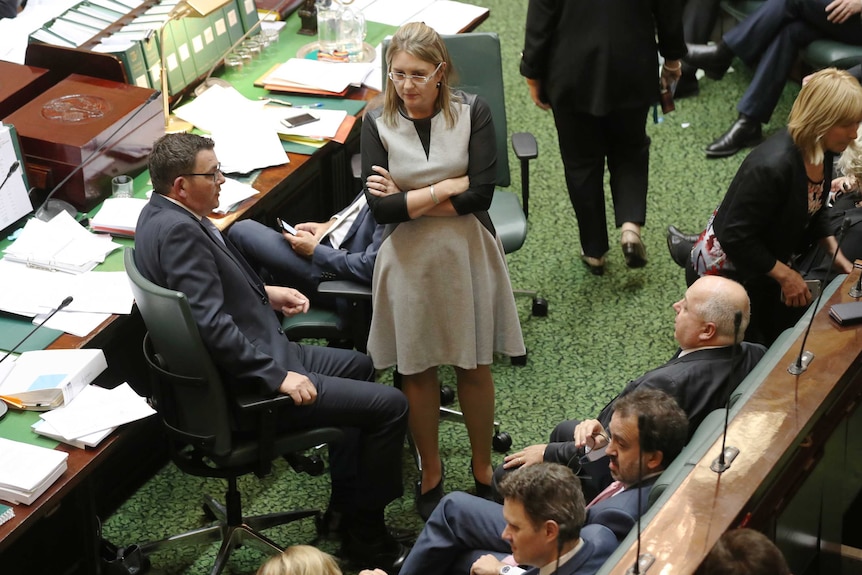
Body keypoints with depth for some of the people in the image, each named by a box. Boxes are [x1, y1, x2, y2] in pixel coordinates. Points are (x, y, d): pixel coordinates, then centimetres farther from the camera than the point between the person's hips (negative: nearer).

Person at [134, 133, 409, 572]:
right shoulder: (178, 231, -26)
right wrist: (277, 377, -26)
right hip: (244, 387, -12)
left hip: (255, 355, 12)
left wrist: (265, 293, 14)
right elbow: (212, 324, -31)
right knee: (389, 405, -10)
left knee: (357, 367, 29)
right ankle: (365, 534, 5)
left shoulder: (162, 215, 6)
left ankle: (346, 502, 37)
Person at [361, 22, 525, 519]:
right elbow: (380, 208, -14)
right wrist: (445, 188, -17)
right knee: (418, 370, 12)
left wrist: (408, 199, -15)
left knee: (474, 365, 11)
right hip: (409, 261, 1)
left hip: (467, 255, 0)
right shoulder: (378, 124, -6)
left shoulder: (473, 113, -8)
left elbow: (481, 194, -16)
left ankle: (483, 468, 30)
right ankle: (431, 470, 31)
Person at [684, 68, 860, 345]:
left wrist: (834, 252, -1)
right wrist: (784, 275, -21)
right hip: (726, 268, -8)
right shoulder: (772, 166, -36)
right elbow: (735, 237, -29)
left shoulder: (821, 152, -10)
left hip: (766, 261, 8)